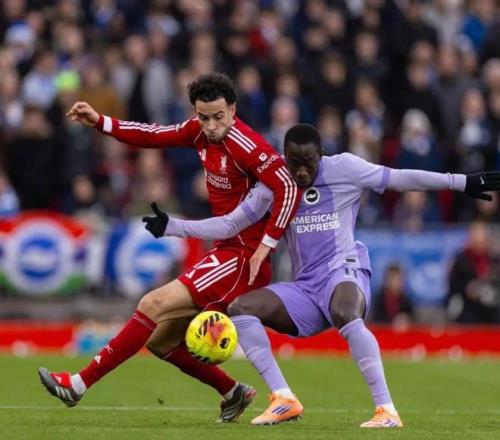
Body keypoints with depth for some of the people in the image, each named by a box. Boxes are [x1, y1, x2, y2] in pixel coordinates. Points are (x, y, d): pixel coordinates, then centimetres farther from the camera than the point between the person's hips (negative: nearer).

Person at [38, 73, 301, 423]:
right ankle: (234, 394, 22)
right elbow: (154, 136, 15)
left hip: (243, 257, -10)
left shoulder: (245, 145, -20)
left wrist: (263, 248, -24)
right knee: (160, 340, 11)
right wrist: (100, 122, 6)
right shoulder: (201, 132, 5)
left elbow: (289, 190, -25)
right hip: (227, 252, 10)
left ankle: (79, 384, -10)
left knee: (155, 305, -15)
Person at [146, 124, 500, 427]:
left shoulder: (344, 169, -2)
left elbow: (400, 178, -1)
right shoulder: (274, 186, 9)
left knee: (345, 314, -40)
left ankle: (387, 410, -41)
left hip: (345, 272, -5)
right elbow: (229, 225, 12)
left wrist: (464, 183, -4)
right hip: (305, 288, 5)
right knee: (240, 308, -14)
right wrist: (170, 226, 3)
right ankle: (284, 400, -19)